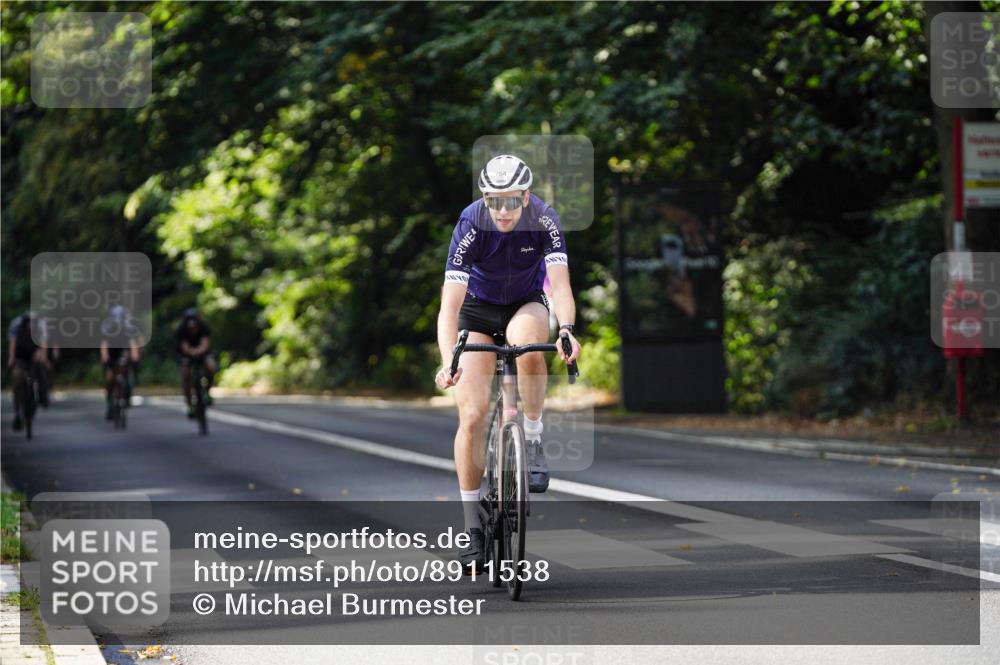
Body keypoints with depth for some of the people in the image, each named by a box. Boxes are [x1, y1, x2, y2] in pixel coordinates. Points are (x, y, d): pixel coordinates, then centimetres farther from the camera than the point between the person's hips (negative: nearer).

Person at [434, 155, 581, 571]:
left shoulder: (544, 220, -25)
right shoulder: (471, 225, -27)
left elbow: (560, 283, -34)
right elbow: (450, 304, -32)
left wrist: (566, 329, -55)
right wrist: (448, 361, -48)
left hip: (526, 304, 0)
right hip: (478, 309, 0)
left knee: (527, 341, -38)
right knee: (471, 417, -11)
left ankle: (533, 444, -20)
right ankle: (473, 529, 0)